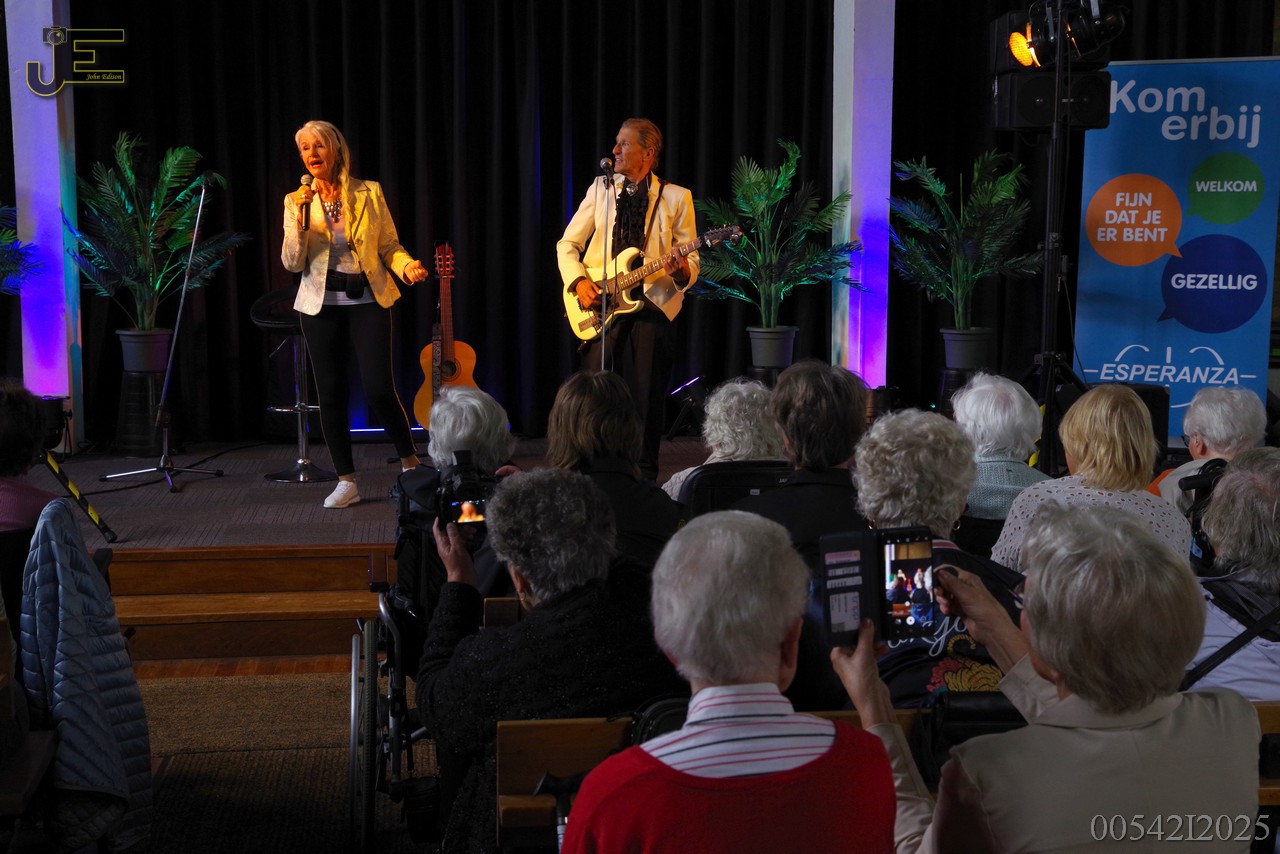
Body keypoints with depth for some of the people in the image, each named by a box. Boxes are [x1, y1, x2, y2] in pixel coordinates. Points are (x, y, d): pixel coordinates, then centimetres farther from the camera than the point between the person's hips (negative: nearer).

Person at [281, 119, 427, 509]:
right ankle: (346, 482, 14)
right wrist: (301, 221, -16)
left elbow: (390, 246, 5)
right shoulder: (296, 201, 4)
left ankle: (411, 463, 12)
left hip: (368, 301, -2)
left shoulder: (369, 193, 1)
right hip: (322, 304, 2)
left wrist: (407, 266, -15)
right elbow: (292, 263, -2)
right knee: (330, 394, 3)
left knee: (378, 389, -10)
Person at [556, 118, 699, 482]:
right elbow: (567, 244, 12)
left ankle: (644, 477, 11)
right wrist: (578, 281, -5)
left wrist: (682, 271, -20)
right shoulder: (601, 188, 11)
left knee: (647, 397, -1)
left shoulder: (676, 197, 5)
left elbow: (691, 261, 3)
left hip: (652, 304, -2)